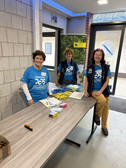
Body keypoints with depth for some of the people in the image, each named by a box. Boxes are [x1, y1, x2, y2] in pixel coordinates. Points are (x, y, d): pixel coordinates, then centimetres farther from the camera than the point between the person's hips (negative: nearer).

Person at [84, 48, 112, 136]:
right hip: (93, 90, -2)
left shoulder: (106, 67, 2)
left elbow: (107, 81, -3)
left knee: (105, 109, 9)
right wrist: (86, 91, -8)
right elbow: (86, 80, 3)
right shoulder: (89, 67, 3)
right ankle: (97, 115, 3)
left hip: (104, 90, 2)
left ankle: (104, 126, 33)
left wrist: (100, 91, -14)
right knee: (102, 100, -29)